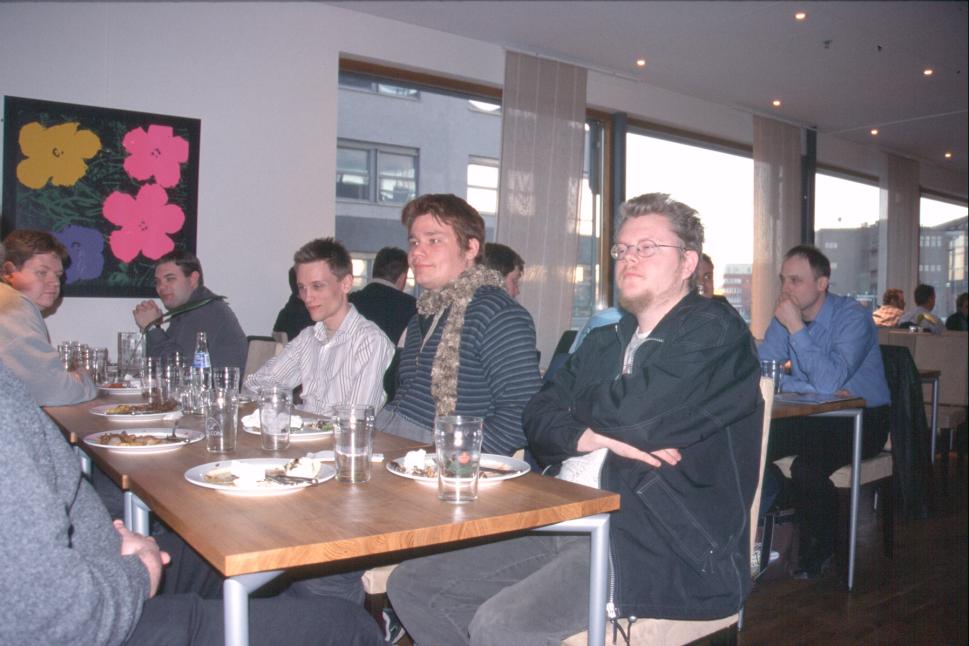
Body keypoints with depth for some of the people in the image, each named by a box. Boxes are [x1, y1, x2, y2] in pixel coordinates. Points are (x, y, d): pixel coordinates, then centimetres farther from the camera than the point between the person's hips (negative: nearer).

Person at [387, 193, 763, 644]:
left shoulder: (713, 331, -4)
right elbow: (538, 419, 9)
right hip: (571, 526, 8)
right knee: (411, 584, 2)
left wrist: (590, 425, 2)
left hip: (665, 550, -8)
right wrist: (594, 437, -10)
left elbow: (635, 413, -19)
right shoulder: (606, 343, 19)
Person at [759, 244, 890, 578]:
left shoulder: (853, 317, -17)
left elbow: (829, 381, -29)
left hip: (863, 420, -5)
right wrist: (814, 390, -18)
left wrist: (796, 329, -28)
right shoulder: (784, 317, 1)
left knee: (806, 468, -31)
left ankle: (818, 555, -5)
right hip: (814, 417, 6)